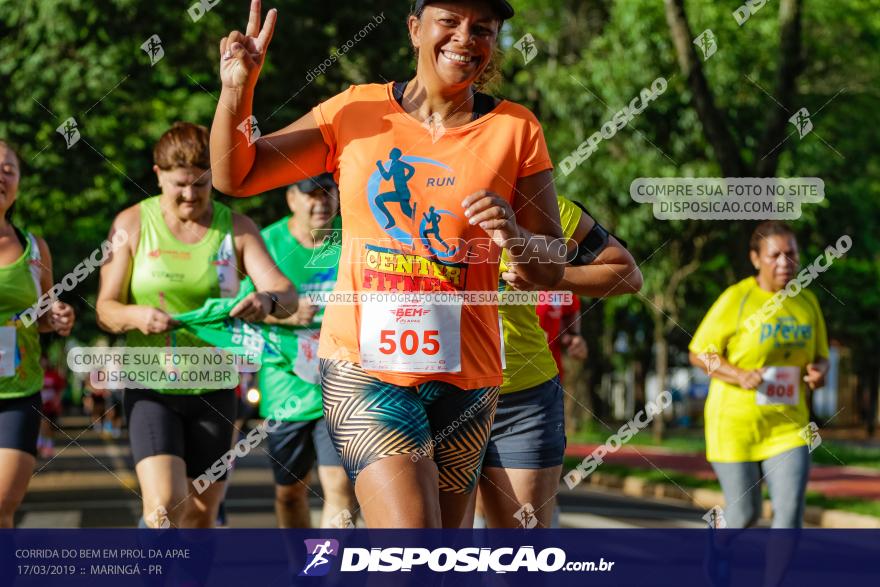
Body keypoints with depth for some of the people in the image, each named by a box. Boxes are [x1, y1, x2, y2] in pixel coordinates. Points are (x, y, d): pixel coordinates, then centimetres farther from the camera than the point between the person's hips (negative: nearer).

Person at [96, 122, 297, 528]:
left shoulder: (236, 229, 2)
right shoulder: (133, 224, 0)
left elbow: (286, 293, -8)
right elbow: (105, 309, -3)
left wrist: (268, 300, -33)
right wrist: (137, 316, -26)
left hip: (213, 388, 2)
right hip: (150, 387, -2)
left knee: (202, 516, 7)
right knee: (165, 504, -20)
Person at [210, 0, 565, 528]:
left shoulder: (515, 130, 4)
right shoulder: (355, 111, 5)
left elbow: (552, 268, 5)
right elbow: (234, 177, 8)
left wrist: (514, 239, -17)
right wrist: (238, 87, -8)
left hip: (464, 372, 2)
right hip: (363, 362, -2)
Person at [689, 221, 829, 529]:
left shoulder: (807, 302, 7)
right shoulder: (736, 299, -9)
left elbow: (820, 357, 17)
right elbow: (699, 353, -6)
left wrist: (819, 371, -8)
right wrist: (740, 376, -23)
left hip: (788, 425, 4)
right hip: (735, 424, -4)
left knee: (790, 509, -10)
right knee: (744, 512, 5)